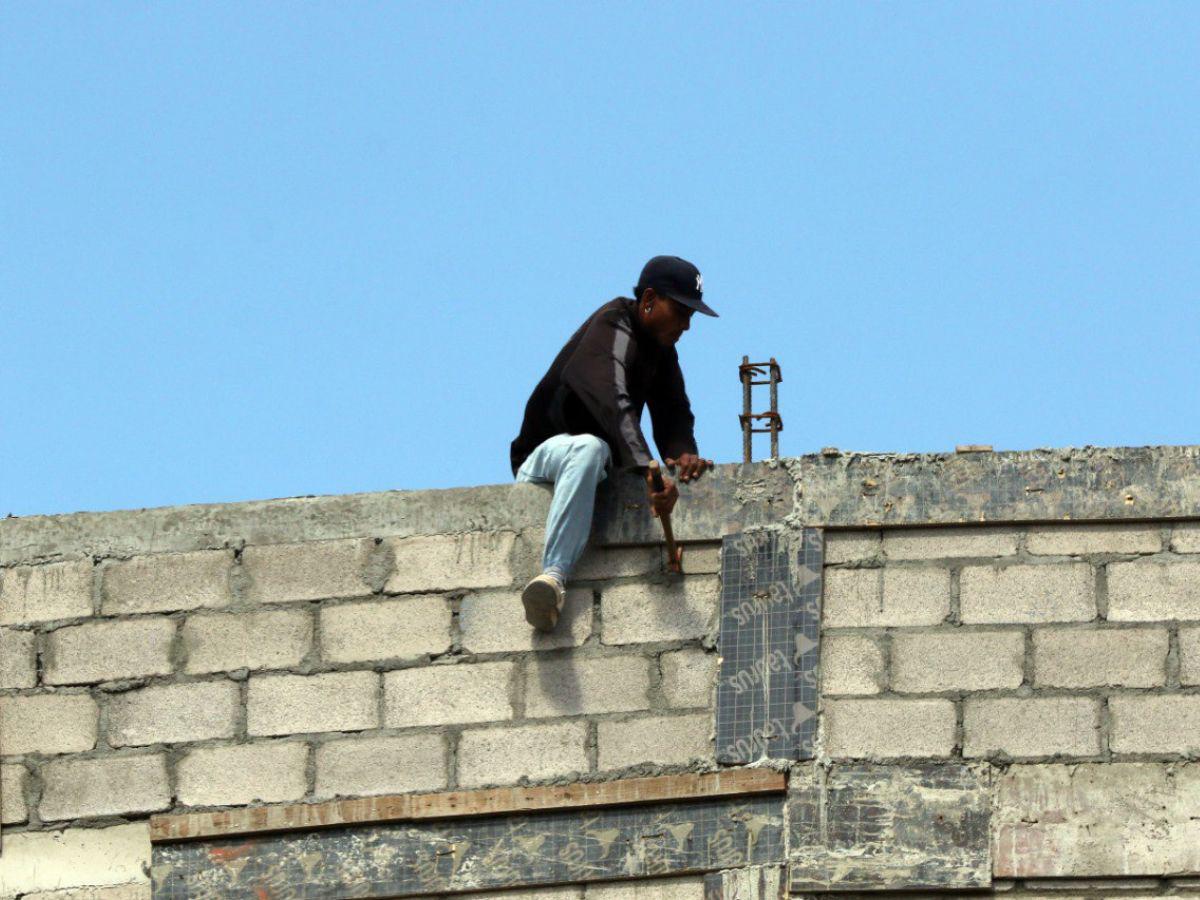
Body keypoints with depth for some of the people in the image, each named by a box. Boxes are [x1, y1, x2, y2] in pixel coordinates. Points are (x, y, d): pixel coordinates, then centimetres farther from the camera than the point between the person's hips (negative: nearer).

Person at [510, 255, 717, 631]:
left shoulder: (661, 350, 10)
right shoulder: (613, 329, -18)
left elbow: (673, 417, 2)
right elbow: (613, 404, -36)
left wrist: (684, 455, -23)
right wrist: (647, 472, -50)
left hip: (606, 471, 8)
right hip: (543, 454, -8)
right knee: (588, 449, -42)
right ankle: (553, 574, -55)